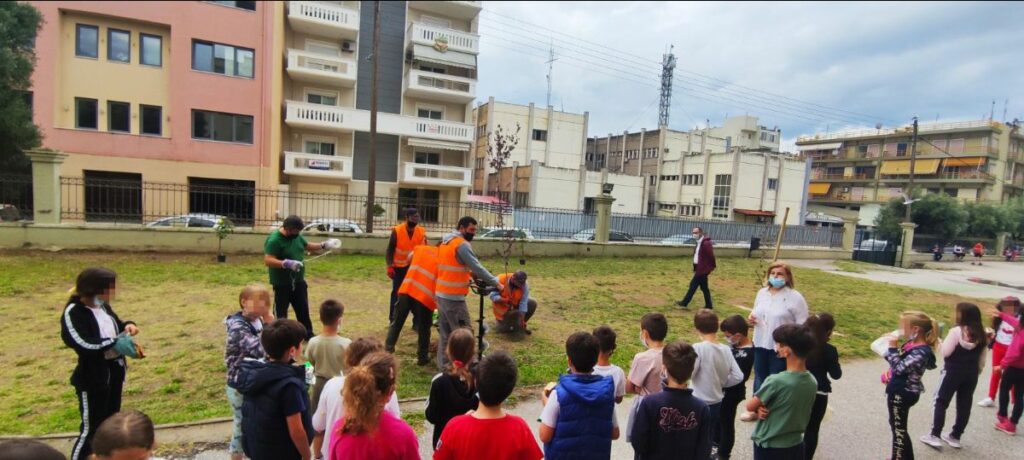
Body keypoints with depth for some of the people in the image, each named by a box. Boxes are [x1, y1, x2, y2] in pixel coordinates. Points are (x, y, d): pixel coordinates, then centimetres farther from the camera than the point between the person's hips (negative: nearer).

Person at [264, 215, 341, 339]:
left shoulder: (296, 236, 3)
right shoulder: (274, 240, -21)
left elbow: (307, 246, 20)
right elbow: (268, 260, -29)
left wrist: (324, 245, 7)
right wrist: (287, 263, -40)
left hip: (298, 281, 8)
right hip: (282, 283, -7)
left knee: (303, 309, 16)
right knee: (280, 312, 6)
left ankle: (308, 334, 29)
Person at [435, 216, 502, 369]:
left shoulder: (445, 241, 14)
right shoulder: (462, 244, -15)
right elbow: (477, 267, -20)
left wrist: (468, 272, 11)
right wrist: (496, 283, -15)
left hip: (441, 293, 9)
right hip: (453, 296, -9)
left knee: (445, 332, 15)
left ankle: (443, 364, 21)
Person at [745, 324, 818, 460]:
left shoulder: (776, 381, -27)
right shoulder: (812, 382, -4)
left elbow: (750, 406, -15)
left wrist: (759, 408, 5)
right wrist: (763, 409, -8)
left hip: (769, 448, -6)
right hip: (796, 446, 6)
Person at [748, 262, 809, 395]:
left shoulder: (795, 297, -10)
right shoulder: (762, 292, 7)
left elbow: (802, 325, -12)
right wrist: (752, 318, -2)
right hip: (760, 344, 5)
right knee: (759, 378, 19)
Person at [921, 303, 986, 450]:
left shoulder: (956, 331, -16)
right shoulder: (981, 334, 2)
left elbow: (946, 352, -16)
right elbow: (982, 359, 9)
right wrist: (976, 372, 20)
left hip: (953, 372, -5)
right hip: (971, 374, 6)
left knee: (941, 402, 4)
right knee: (964, 405, 12)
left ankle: (935, 435, 3)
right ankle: (955, 437, 21)